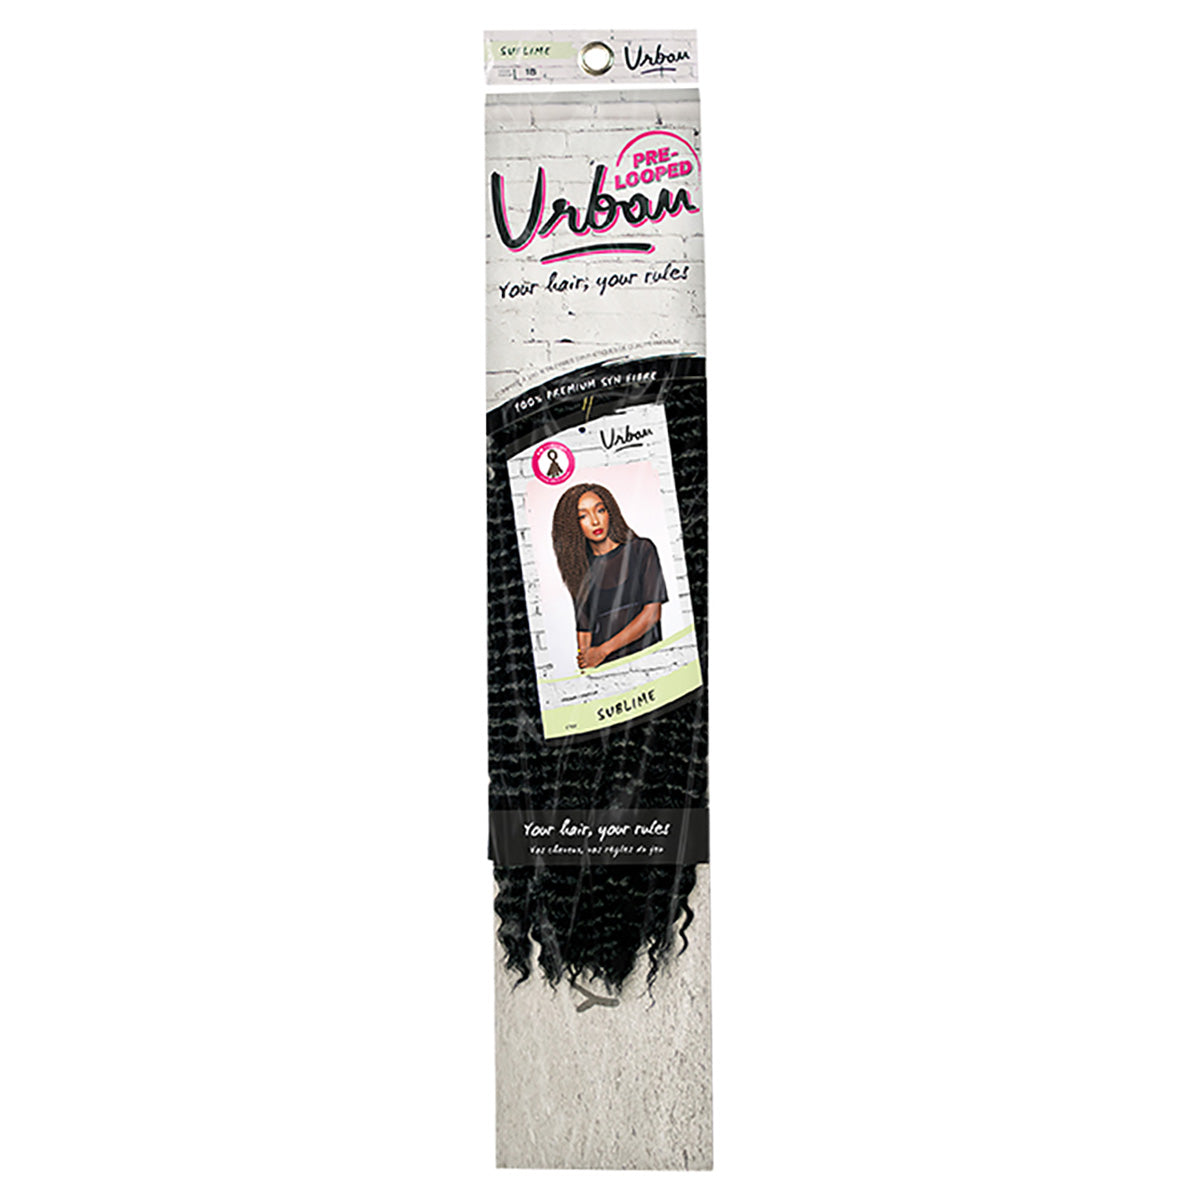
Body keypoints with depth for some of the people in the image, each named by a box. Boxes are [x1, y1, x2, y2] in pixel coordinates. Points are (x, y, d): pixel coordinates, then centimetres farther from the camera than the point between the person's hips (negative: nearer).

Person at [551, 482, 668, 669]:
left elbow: (652, 614, -1)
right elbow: (584, 628, 12)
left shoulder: (641, 550, 6)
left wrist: (603, 650, -5)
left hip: (644, 656, -2)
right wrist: (585, 664, -5)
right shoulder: (581, 569, 13)